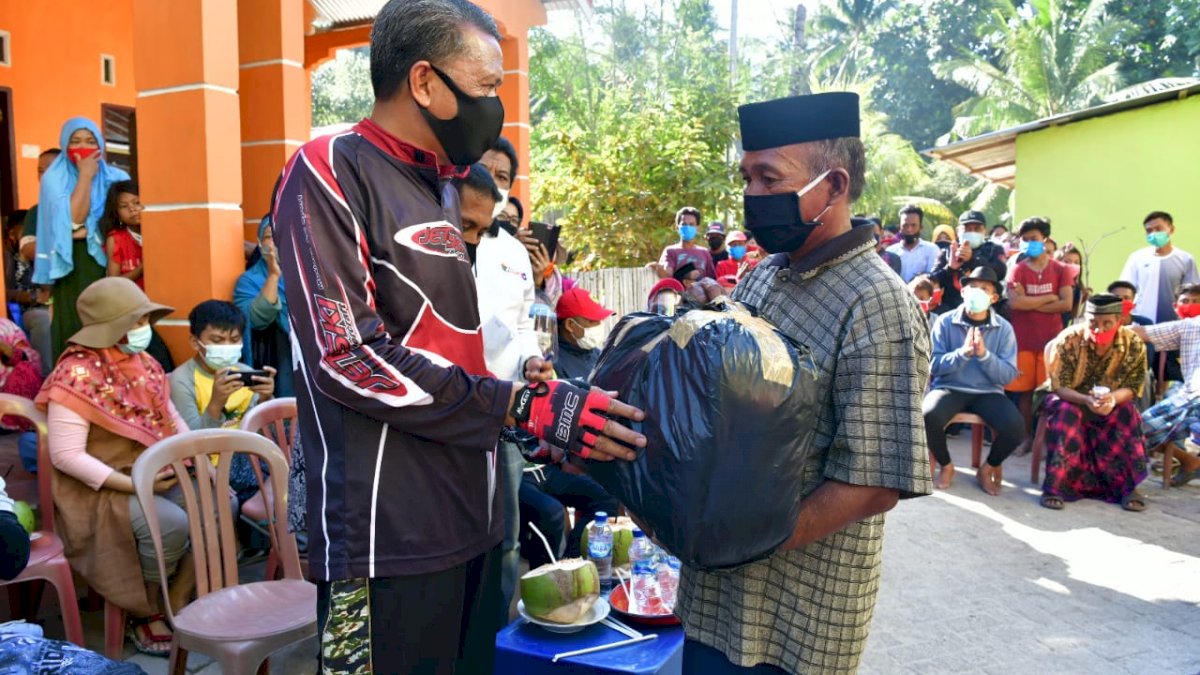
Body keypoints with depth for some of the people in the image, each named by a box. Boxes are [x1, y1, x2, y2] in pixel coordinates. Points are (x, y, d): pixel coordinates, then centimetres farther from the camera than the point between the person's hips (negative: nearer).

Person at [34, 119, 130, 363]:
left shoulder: (116, 178, 8)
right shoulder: (54, 178, 2)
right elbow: (73, 218, -12)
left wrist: (89, 231, -11)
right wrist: (85, 176, -10)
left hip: (110, 263, 2)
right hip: (73, 268, -1)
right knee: (76, 328, -5)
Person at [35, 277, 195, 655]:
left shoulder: (145, 364, 7)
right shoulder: (77, 375, -16)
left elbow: (174, 422, 14)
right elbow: (65, 456, -20)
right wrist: (134, 484, -25)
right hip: (99, 488, -7)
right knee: (171, 524, -30)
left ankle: (177, 603, 3)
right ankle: (145, 614, -2)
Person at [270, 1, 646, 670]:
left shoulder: (441, 186, 16)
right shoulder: (330, 173, -10)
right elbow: (348, 355, -18)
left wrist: (556, 407, 11)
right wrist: (524, 407, -20)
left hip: (472, 517, 8)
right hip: (389, 538, -8)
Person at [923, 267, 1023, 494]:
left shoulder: (1004, 328, 3)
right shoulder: (945, 322, -1)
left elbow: (1009, 375, -3)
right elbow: (934, 366, -6)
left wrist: (984, 355, -19)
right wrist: (963, 352, -22)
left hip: (988, 392, 1)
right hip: (949, 388, -1)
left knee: (1016, 428, -26)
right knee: (928, 416, -33)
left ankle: (988, 468, 8)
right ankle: (946, 466, 0)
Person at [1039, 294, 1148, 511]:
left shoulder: (1134, 344, -13)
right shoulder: (1069, 340, -20)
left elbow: (1133, 386, -10)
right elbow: (1059, 387, -19)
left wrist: (1113, 398, -34)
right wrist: (1086, 400, -40)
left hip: (1113, 401, 2)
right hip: (1069, 399, -2)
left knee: (1127, 415, -29)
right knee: (1066, 413, -34)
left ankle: (1127, 486, -17)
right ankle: (1054, 486, -31)